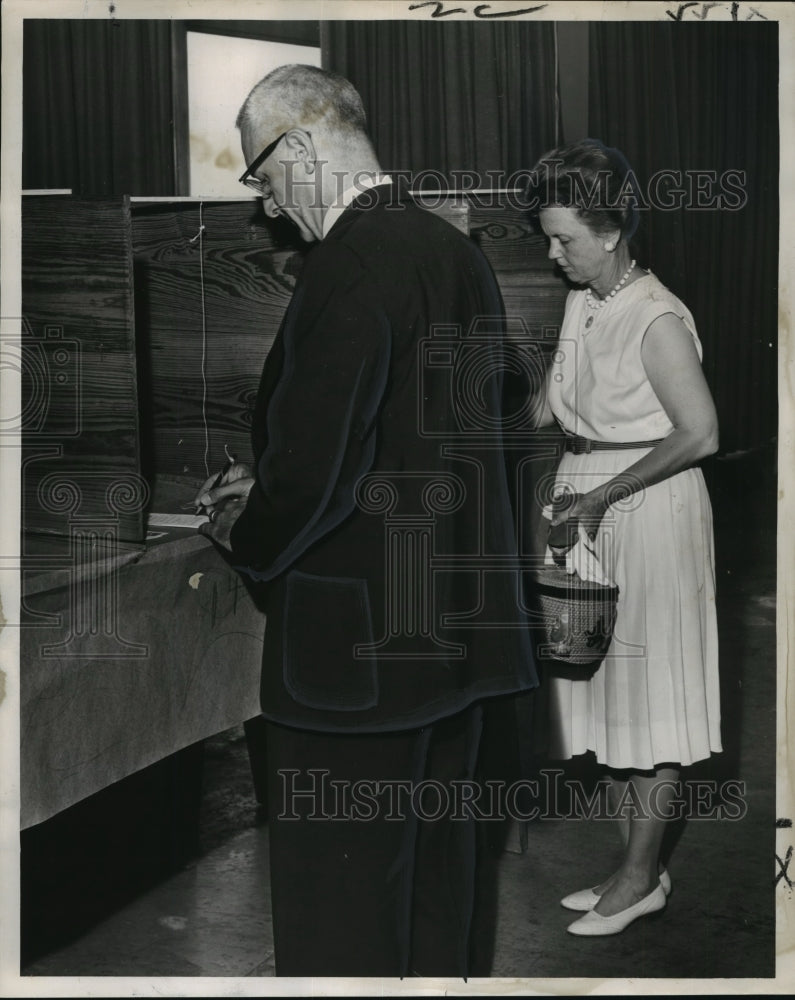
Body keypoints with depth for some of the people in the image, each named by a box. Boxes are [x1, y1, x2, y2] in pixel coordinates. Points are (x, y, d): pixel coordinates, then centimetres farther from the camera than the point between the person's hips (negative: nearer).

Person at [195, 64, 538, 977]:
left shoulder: (350, 265, -19)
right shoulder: (460, 253, 9)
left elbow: (312, 473, -24)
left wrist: (246, 544, -3)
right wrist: (269, 484, 13)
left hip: (354, 647, -9)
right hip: (460, 628, 9)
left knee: (338, 909, 5)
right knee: (433, 868, 20)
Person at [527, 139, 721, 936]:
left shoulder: (658, 319, -17)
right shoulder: (582, 303, 8)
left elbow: (699, 435, -20)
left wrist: (603, 496, -17)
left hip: (649, 512, -9)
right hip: (589, 509, 9)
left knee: (648, 698, 2)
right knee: (603, 691, 12)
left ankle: (642, 877, 16)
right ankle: (635, 864, 25)